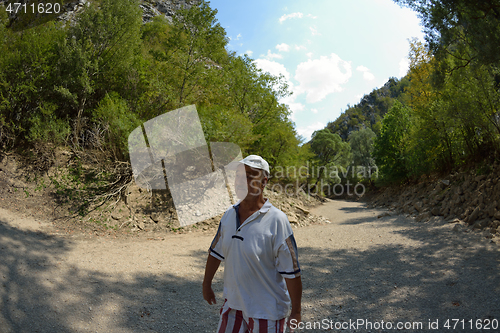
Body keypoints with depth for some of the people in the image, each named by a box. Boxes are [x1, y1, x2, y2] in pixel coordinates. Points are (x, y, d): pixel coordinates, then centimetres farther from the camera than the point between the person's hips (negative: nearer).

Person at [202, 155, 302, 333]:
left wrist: (296, 312, -11)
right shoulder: (229, 214, -1)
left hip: (266, 312, -5)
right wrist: (206, 284, 18)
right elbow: (216, 252, 12)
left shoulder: (276, 220, -20)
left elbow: (291, 272, -16)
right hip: (233, 304, 5)